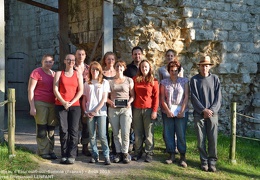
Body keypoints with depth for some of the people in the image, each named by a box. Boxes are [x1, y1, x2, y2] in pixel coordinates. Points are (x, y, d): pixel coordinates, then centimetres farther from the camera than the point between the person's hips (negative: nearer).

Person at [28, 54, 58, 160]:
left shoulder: (54, 74, 15)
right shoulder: (37, 72, -3)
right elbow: (30, 89, -5)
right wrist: (32, 107, -11)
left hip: (52, 104, 6)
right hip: (40, 103, -6)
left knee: (51, 128, 8)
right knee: (42, 128, -2)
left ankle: (50, 151, 17)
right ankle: (43, 152, 4)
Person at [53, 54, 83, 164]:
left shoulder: (78, 74, 13)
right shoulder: (59, 73, 12)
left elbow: (80, 91, 5)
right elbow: (55, 90, 4)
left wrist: (71, 102, -8)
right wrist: (63, 102, -9)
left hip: (75, 106, 0)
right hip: (61, 105, 0)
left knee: (73, 131, -5)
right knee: (63, 130, -3)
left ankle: (72, 156, -2)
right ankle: (64, 155, 4)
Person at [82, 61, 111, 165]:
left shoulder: (104, 82, 7)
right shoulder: (87, 84, 13)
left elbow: (104, 99, 1)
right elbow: (84, 99, 13)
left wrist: (96, 110, -7)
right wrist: (85, 111, -2)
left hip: (101, 112, -2)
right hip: (89, 113, 3)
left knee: (102, 135, -8)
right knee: (92, 136, 4)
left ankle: (106, 156, -2)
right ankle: (95, 156, 13)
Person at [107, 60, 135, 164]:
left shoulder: (129, 80, 8)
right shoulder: (110, 81, 9)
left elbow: (132, 95, 7)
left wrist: (129, 102, -11)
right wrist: (110, 102, -9)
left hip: (125, 109, -1)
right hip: (113, 109, 1)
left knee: (125, 132, -7)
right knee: (116, 133, 5)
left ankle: (125, 153, 3)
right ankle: (118, 152, 13)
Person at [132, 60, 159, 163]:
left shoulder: (153, 81, 2)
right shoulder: (135, 79, 8)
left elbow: (156, 97, -1)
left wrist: (155, 111, -8)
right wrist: (131, 106, 1)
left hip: (148, 109, -2)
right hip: (137, 109, 2)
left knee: (148, 133, 1)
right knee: (137, 133, 7)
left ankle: (149, 153, 8)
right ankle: (137, 152, 17)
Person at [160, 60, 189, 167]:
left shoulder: (184, 81, 4)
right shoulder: (164, 82, 6)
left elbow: (186, 97, 0)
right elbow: (162, 98, 3)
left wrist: (182, 111, -8)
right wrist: (168, 110, -7)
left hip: (181, 111, -2)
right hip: (167, 111, 2)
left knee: (181, 134, -4)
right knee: (168, 134, 3)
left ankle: (183, 157, 2)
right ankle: (171, 155, 13)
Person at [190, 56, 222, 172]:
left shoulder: (215, 79, 7)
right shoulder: (194, 80, 4)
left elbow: (218, 97, 3)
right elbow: (193, 98, -2)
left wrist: (212, 110, -9)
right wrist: (203, 110, -10)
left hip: (212, 113, 1)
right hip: (199, 114, 0)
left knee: (213, 139, -2)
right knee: (201, 139, 1)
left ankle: (212, 161, 8)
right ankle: (204, 161, 11)